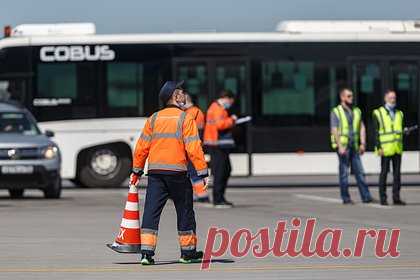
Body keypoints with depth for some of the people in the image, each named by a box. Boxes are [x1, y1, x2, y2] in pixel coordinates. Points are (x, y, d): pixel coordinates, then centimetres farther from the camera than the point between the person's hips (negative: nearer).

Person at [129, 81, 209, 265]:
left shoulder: (154, 119, 8)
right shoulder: (185, 118, -5)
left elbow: (142, 147, 9)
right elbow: (193, 148, -11)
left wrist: (137, 171, 17)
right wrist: (203, 172, -9)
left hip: (155, 173, 3)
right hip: (177, 172, -3)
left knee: (151, 212, 2)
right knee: (185, 212, 10)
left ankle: (147, 252, -7)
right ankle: (188, 252, 17)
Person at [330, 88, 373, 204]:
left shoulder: (356, 111, 13)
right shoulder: (336, 112, -3)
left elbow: (362, 128, 10)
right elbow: (334, 131, -10)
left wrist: (363, 144, -1)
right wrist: (340, 147, -18)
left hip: (354, 146, 5)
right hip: (343, 146, -5)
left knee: (359, 171, 1)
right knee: (344, 172, 0)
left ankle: (366, 196, 0)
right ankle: (346, 198, 5)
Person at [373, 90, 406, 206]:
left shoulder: (399, 114, 15)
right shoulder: (378, 113, 0)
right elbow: (376, 131, -5)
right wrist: (379, 147, -12)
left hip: (397, 148, 5)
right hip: (386, 148, -5)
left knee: (397, 173, 2)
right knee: (384, 172, -1)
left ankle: (396, 197, 5)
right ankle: (383, 198, 3)